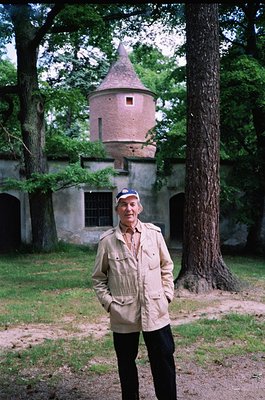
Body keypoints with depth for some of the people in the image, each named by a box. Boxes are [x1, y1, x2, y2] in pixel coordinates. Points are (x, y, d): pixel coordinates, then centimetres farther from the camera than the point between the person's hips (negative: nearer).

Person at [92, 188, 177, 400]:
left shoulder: (154, 233, 0)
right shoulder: (107, 240, -3)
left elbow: (166, 266, 10)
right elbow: (98, 277, 5)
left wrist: (167, 294, 3)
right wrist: (108, 302, -4)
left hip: (155, 312, 1)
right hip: (123, 315, 0)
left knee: (164, 362, 6)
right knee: (126, 363, 14)